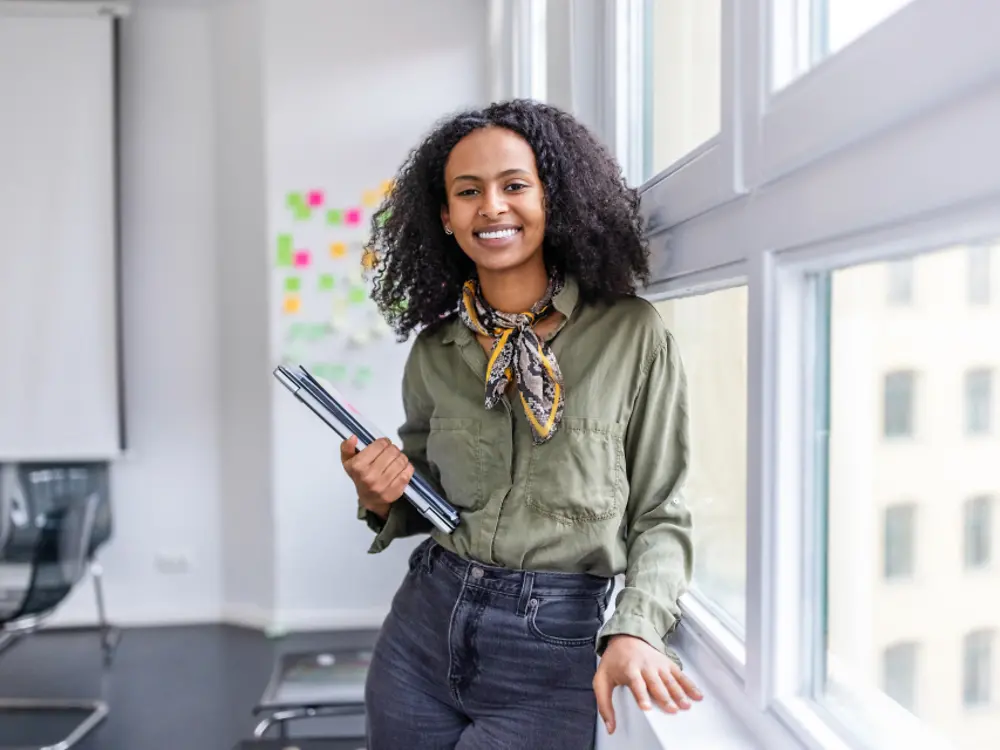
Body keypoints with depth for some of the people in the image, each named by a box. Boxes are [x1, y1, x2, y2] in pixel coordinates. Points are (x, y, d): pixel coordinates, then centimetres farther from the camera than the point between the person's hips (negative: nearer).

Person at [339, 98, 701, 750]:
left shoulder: (633, 335, -9)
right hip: (424, 627, 4)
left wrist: (635, 631, -19)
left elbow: (660, 515, -5)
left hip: (553, 652, -3)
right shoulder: (434, 352, 2)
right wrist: (383, 501, -6)